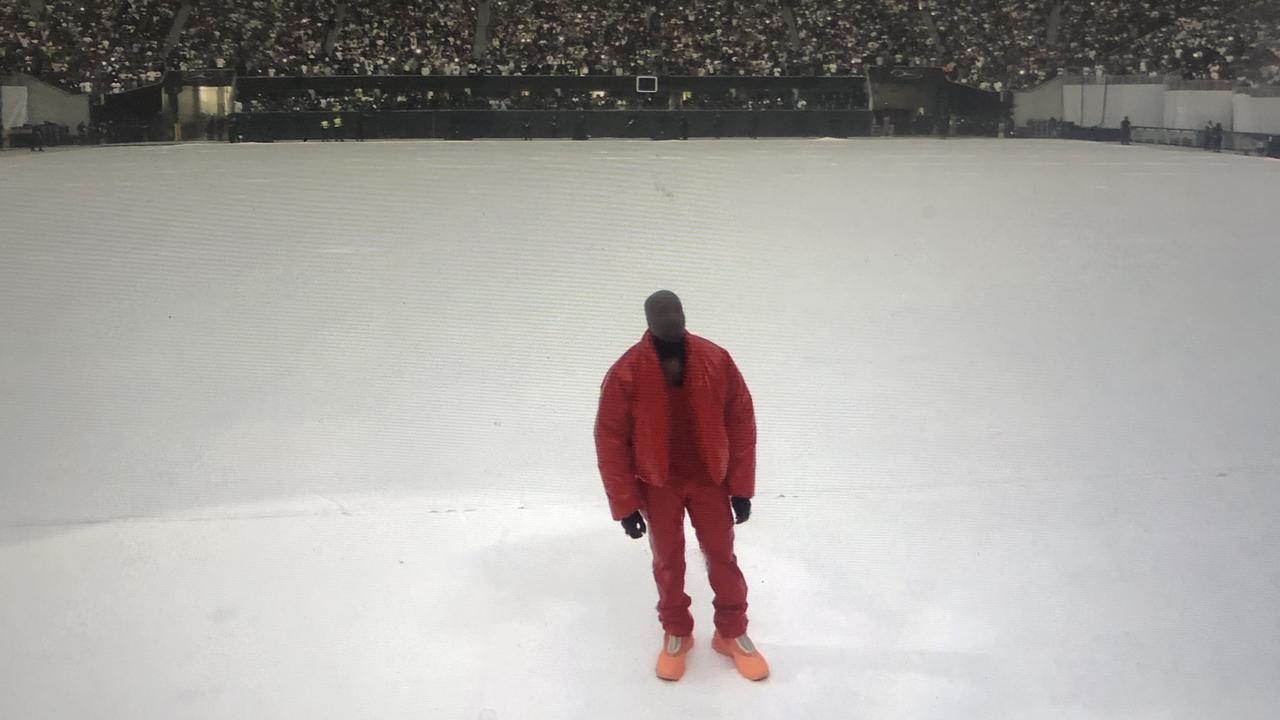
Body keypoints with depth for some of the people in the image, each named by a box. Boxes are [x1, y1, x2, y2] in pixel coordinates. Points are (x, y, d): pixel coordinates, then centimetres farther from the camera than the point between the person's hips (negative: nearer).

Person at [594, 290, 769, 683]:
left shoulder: (716, 361, -15)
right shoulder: (626, 374, -20)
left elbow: (741, 422, -7)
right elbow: (610, 442, -14)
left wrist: (740, 487, -6)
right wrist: (625, 504, -12)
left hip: (709, 479, 1)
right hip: (657, 485, -1)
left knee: (722, 556, 13)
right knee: (668, 561, 14)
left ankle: (731, 633, 33)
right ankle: (676, 634, 35)